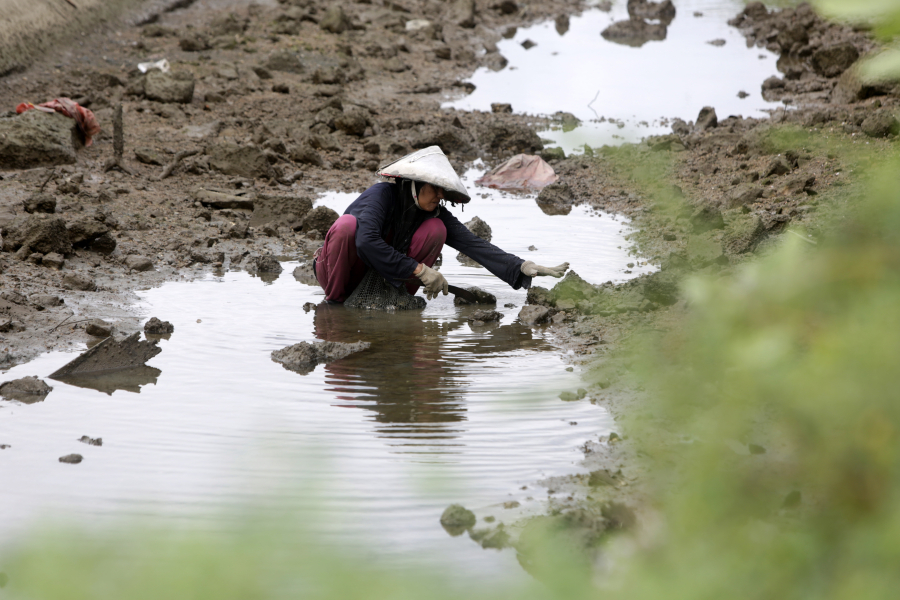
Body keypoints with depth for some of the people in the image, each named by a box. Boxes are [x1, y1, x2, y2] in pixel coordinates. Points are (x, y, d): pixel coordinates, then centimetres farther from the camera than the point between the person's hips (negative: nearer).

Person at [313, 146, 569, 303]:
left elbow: (472, 244, -16)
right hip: (343, 271, -4)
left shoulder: (435, 213, -9)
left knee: (435, 229, -17)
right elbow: (366, 242, -40)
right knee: (347, 224, -37)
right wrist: (420, 270, -38)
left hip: (388, 278, 4)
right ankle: (334, 298, -18)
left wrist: (523, 268, -28)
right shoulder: (381, 196, -25)